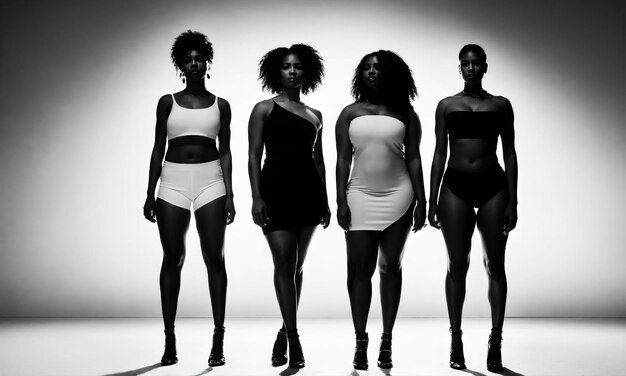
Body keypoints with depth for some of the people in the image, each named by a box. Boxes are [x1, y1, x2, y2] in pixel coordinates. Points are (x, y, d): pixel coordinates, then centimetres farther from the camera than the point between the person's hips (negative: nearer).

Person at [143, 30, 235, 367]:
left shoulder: (220, 105, 9)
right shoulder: (167, 103, 8)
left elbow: (225, 152, 7)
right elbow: (158, 149, 9)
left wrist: (229, 195, -1)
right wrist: (150, 193, 2)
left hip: (210, 180, 0)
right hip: (173, 181, 0)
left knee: (214, 258, -3)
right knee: (172, 260, 2)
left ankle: (218, 338, 0)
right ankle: (169, 339, 8)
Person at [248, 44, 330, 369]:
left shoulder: (314, 115, 15)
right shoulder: (264, 109, 5)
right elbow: (254, 156, -1)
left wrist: (325, 201, 14)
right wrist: (256, 198, -10)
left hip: (308, 190, 4)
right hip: (275, 188, -4)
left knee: (296, 265, 8)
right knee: (284, 262, -9)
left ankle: (286, 329, 20)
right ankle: (293, 338, -4)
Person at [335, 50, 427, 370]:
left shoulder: (405, 113, 7)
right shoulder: (350, 113, 8)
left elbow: (413, 158, 5)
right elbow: (342, 160, 5)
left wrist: (421, 200, -1)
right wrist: (340, 202, -3)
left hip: (397, 196, 0)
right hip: (360, 196, 0)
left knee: (391, 267, 4)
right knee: (360, 268, -2)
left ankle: (387, 341, 10)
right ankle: (360, 341, 7)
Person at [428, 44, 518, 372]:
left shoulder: (500, 105, 8)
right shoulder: (447, 106, 9)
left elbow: (509, 154, 7)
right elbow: (439, 154, 9)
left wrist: (512, 201, 0)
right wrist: (432, 200, 3)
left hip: (492, 186, 0)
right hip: (456, 186, 0)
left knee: (495, 265, 2)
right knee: (457, 265, 3)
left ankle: (496, 340, 8)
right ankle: (456, 339, 11)